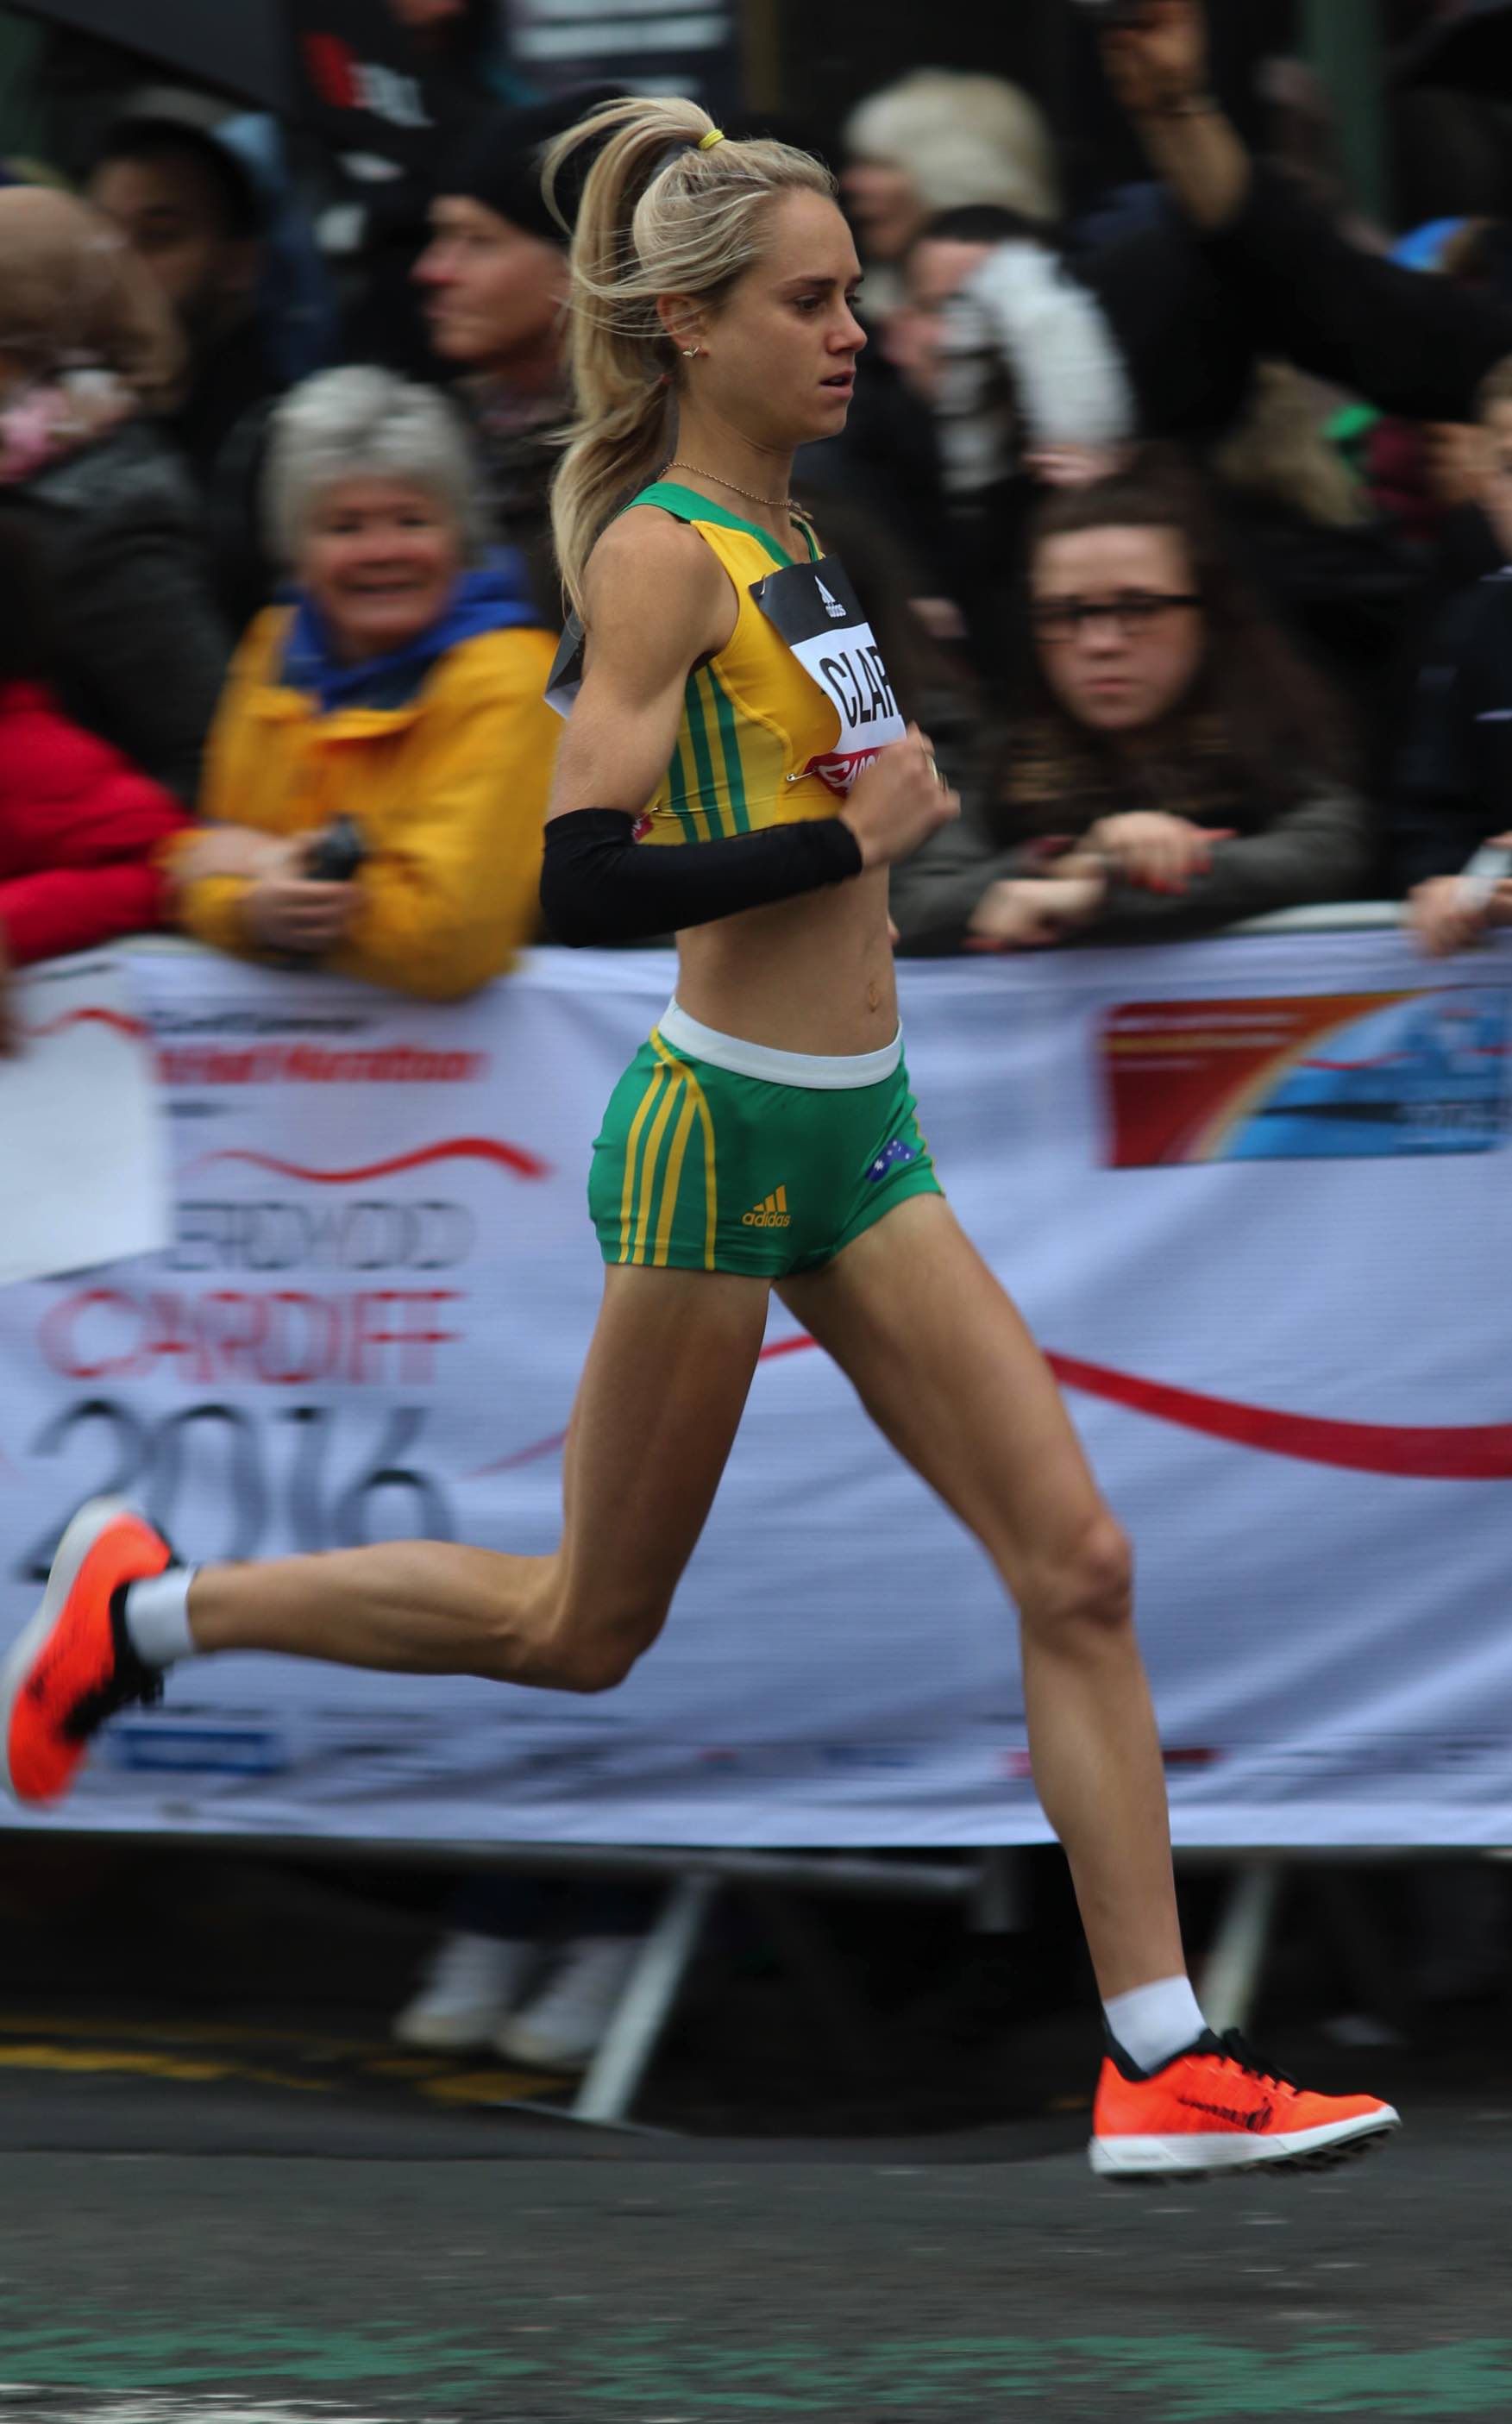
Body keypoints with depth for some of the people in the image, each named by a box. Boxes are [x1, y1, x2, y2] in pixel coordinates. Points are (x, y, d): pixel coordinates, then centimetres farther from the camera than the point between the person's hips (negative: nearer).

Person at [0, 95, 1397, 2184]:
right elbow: (582, 885, -22)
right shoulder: (659, 554, -15)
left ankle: (1163, 2069, 0)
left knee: (1078, 1569, -1)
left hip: (855, 1144, 8)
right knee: (584, 1631, 6)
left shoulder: (783, 546, 11)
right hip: (725, 1134, -8)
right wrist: (856, 837, -18)